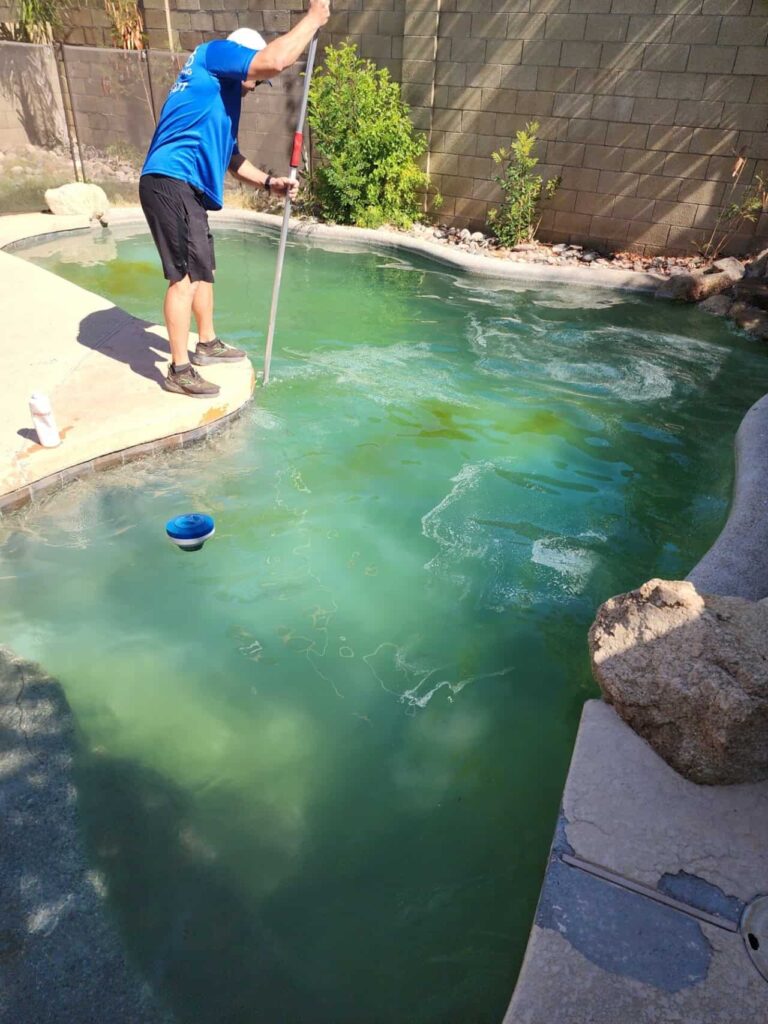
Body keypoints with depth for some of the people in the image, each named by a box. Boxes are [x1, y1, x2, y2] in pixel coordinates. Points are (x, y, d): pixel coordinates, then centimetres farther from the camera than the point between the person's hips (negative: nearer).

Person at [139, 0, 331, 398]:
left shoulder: (222, 100, 27)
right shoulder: (213, 53, -1)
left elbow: (231, 157, 32)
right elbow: (273, 61, -16)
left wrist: (269, 183, 18)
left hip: (187, 189, 10)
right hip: (171, 183, -10)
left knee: (203, 268, 19)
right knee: (184, 275, -12)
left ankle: (207, 344, 35)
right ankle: (179, 370, -7)